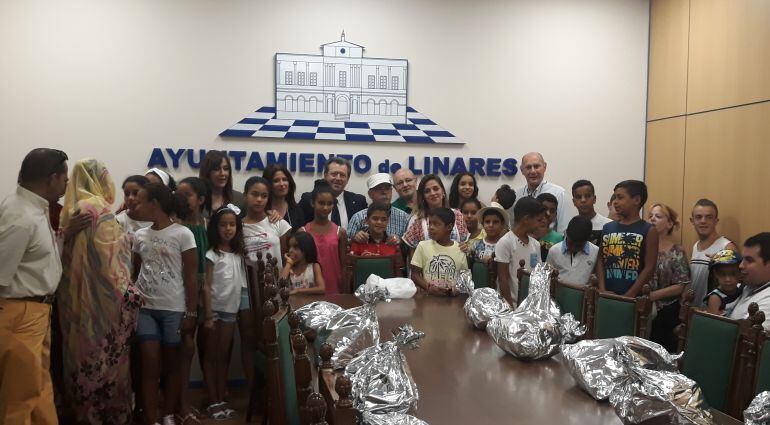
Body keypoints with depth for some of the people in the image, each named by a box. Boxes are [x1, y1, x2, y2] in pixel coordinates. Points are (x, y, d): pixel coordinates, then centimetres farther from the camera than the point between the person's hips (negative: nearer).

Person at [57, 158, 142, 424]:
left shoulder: (69, 210, 9)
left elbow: (70, 254, 12)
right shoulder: (99, 208, -13)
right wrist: (127, 292, -11)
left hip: (74, 298, 7)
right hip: (102, 297, -7)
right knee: (106, 358, 2)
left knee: (82, 354, 15)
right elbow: (109, 257, -17)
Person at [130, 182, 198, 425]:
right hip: (145, 309, 4)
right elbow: (134, 272, 13)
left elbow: (191, 277, -7)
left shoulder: (182, 234, -7)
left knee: (172, 365, 8)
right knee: (150, 365, 0)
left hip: (174, 310, -3)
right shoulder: (140, 236, 8)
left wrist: (191, 313, -9)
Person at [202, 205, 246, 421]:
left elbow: (242, 282, 9)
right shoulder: (212, 254, -8)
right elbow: (206, 287, -11)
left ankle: (221, 400, 19)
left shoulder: (239, 254, 6)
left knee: (224, 356, 11)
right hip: (215, 310, -5)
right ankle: (213, 402, 11)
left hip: (231, 310, 5)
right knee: (211, 356, 5)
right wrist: (208, 315, -14)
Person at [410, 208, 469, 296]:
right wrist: (428, 288, -13)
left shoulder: (460, 249, 4)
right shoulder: (423, 246, 3)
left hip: (451, 298, 1)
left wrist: (457, 289, -9)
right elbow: (415, 274, 3)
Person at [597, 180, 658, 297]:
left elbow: (649, 268, -6)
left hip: (634, 297, -4)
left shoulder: (648, 231, -2)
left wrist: (629, 295, -13)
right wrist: (602, 289, -5)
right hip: (607, 295, 4)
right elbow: (600, 260, 8)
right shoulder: (607, 228, 10)